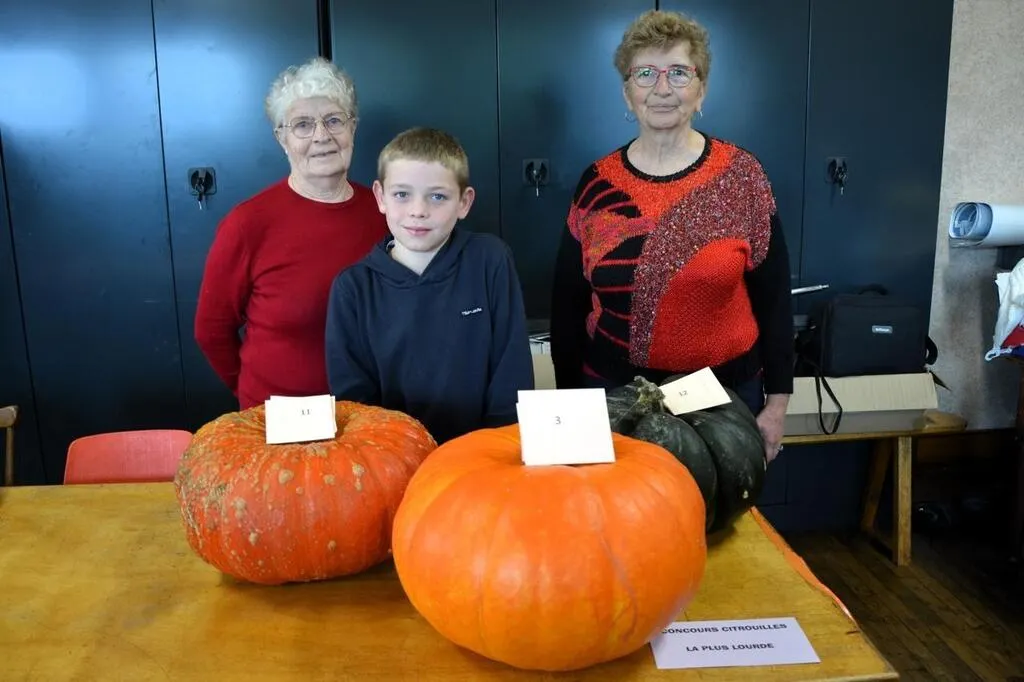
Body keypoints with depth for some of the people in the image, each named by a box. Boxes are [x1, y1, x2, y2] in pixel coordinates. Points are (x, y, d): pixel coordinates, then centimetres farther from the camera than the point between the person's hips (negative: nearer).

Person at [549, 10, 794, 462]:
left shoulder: (741, 176, -6)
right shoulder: (596, 183, -2)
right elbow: (568, 302, 2)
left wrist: (777, 401, -2)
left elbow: (772, 296, -2)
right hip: (613, 393, 1)